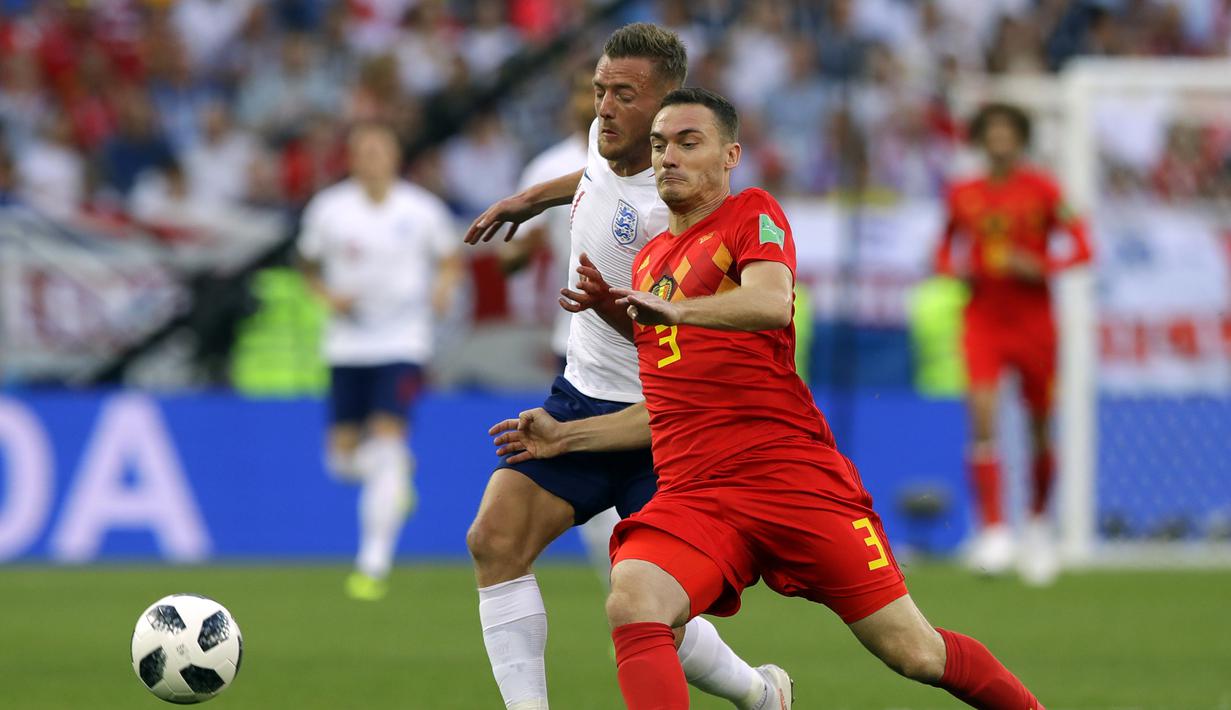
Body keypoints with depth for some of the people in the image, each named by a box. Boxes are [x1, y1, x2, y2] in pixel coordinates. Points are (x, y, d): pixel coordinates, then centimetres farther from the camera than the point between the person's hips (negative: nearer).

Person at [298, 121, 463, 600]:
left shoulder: (422, 211, -2)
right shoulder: (329, 210, 0)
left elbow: (450, 260, 12)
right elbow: (310, 264, 13)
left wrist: (444, 287, -10)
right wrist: (330, 295, -7)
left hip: (403, 342, -2)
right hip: (348, 344, 2)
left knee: (387, 440, -17)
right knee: (343, 460, 2)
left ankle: (374, 564, -14)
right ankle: (399, 473, 39)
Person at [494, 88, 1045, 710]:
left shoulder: (753, 214, 3)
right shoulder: (650, 261, 22)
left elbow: (772, 303, -20)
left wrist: (672, 309, -36)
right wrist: (567, 437, 21)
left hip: (793, 470, -5)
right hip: (692, 493, 5)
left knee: (912, 652, -5)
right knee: (631, 601, -28)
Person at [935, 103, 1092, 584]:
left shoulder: (1041, 190, -4)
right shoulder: (963, 196, 4)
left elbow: (1081, 247, -2)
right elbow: (946, 250, 18)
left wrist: (1041, 268, -19)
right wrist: (954, 269, -5)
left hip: (1033, 322, -1)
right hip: (983, 322, 1)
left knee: (1041, 431, 8)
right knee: (983, 415, -18)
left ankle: (1038, 522, 32)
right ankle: (993, 531, -21)